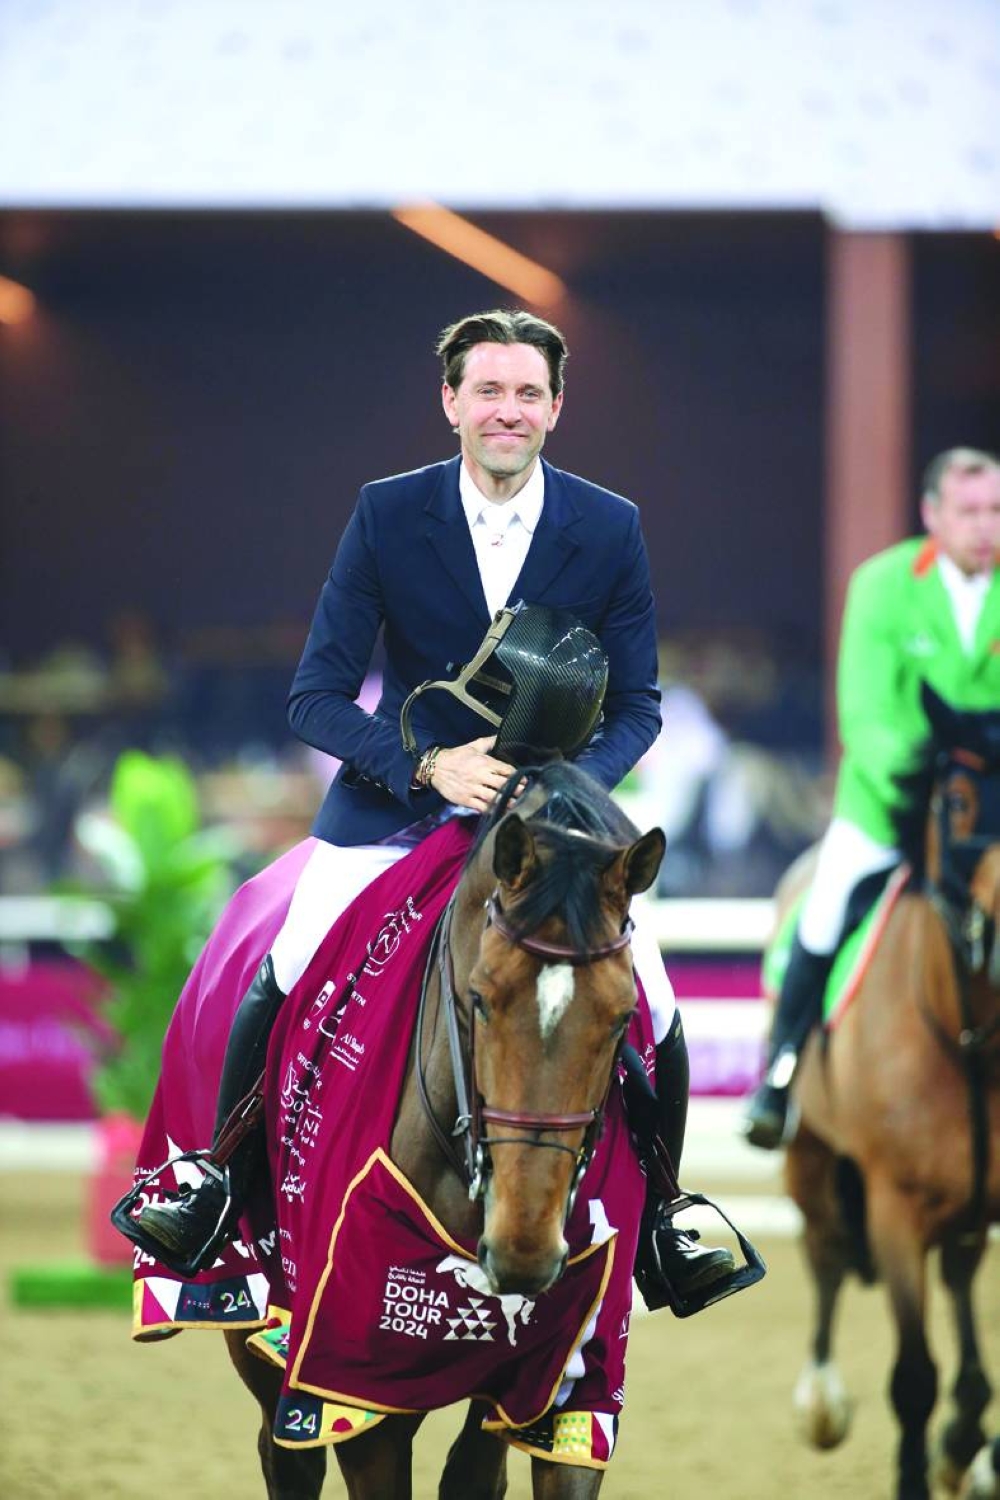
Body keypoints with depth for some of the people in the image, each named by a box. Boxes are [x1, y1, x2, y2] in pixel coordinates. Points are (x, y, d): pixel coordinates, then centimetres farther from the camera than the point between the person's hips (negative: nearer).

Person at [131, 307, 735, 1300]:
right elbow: (316, 696, -10)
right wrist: (430, 765, -27)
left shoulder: (609, 529, -7)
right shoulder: (387, 515, -10)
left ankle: (655, 1220, 14)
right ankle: (223, 1190, 5)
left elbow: (636, 705, -1)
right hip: (398, 797, -1)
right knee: (280, 984, -17)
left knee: (654, 1015, -10)